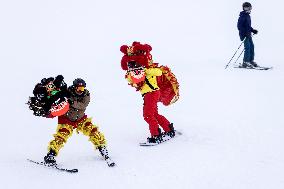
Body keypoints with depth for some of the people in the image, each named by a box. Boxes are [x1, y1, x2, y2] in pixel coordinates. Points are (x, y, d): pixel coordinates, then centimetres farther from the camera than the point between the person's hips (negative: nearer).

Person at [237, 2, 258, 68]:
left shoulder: (248, 16, 14)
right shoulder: (242, 16, -14)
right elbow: (239, 26, -19)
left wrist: (253, 30, 13)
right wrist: (245, 33, -24)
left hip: (248, 34, 9)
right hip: (244, 35, -9)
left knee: (251, 46, 10)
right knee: (247, 47, -11)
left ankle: (251, 60, 18)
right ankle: (246, 62, -7)